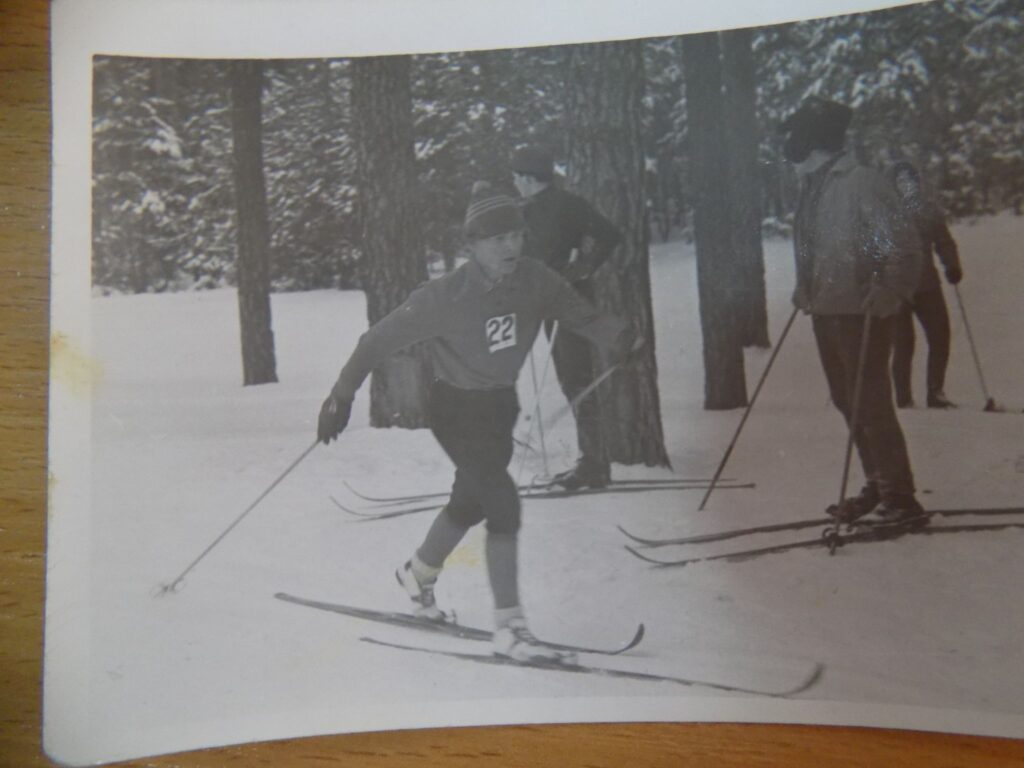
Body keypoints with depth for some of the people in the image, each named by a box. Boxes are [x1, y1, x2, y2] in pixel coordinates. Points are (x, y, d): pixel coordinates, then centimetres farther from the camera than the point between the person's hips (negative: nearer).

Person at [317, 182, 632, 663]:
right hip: (456, 408, -6)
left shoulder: (535, 281, -10)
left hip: (501, 404, 6)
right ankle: (508, 628, -5)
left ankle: (417, 574, 46)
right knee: (504, 501, -16)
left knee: (470, 502, 20)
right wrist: (342, 396, -15)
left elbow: (579, 313, -9)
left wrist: (614, 336, -32)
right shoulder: (446, 296, -23)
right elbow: (383, 338, -17)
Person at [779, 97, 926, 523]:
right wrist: (806, 292, 15)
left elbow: (902, 247, -16)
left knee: (871, 404, -6)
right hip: (826, 311, 9)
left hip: (861, 313, -9)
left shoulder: (862, 184, -13)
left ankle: (898, 496, 4)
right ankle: (878, 487, 26)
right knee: (847, 403, 13)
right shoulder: (815, 188, 12)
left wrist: (887, 296, -22)